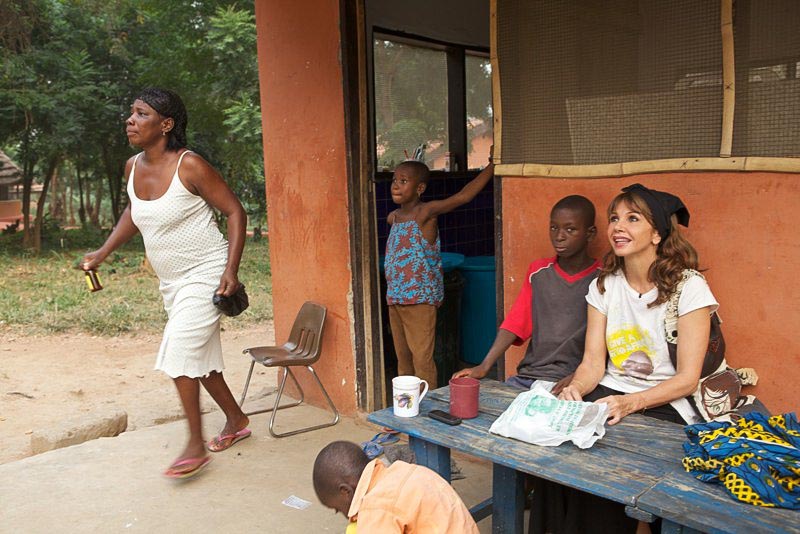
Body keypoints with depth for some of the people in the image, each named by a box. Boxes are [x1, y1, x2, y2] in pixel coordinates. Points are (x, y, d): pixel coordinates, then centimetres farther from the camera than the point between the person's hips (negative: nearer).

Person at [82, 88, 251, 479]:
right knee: (198, 357, 15)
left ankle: (196, 446, 1)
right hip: (171, 280, 8)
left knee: (179, 354, -14)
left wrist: (231, 269, -22)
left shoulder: (189, 165, -19)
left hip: (204, 273, -8)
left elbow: (234, 211, -15)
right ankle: (236, 420, 34)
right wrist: (103, 252, 13)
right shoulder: (133, 167, 2)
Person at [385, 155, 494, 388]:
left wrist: (492, 166, -20)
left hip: (420, 299, -8)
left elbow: (464, 195, -19)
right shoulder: (393, 217, 10)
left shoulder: (425, 212, -12)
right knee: (403, 358, 16)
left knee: (422, 359, -3)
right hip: (395, 299, 8)